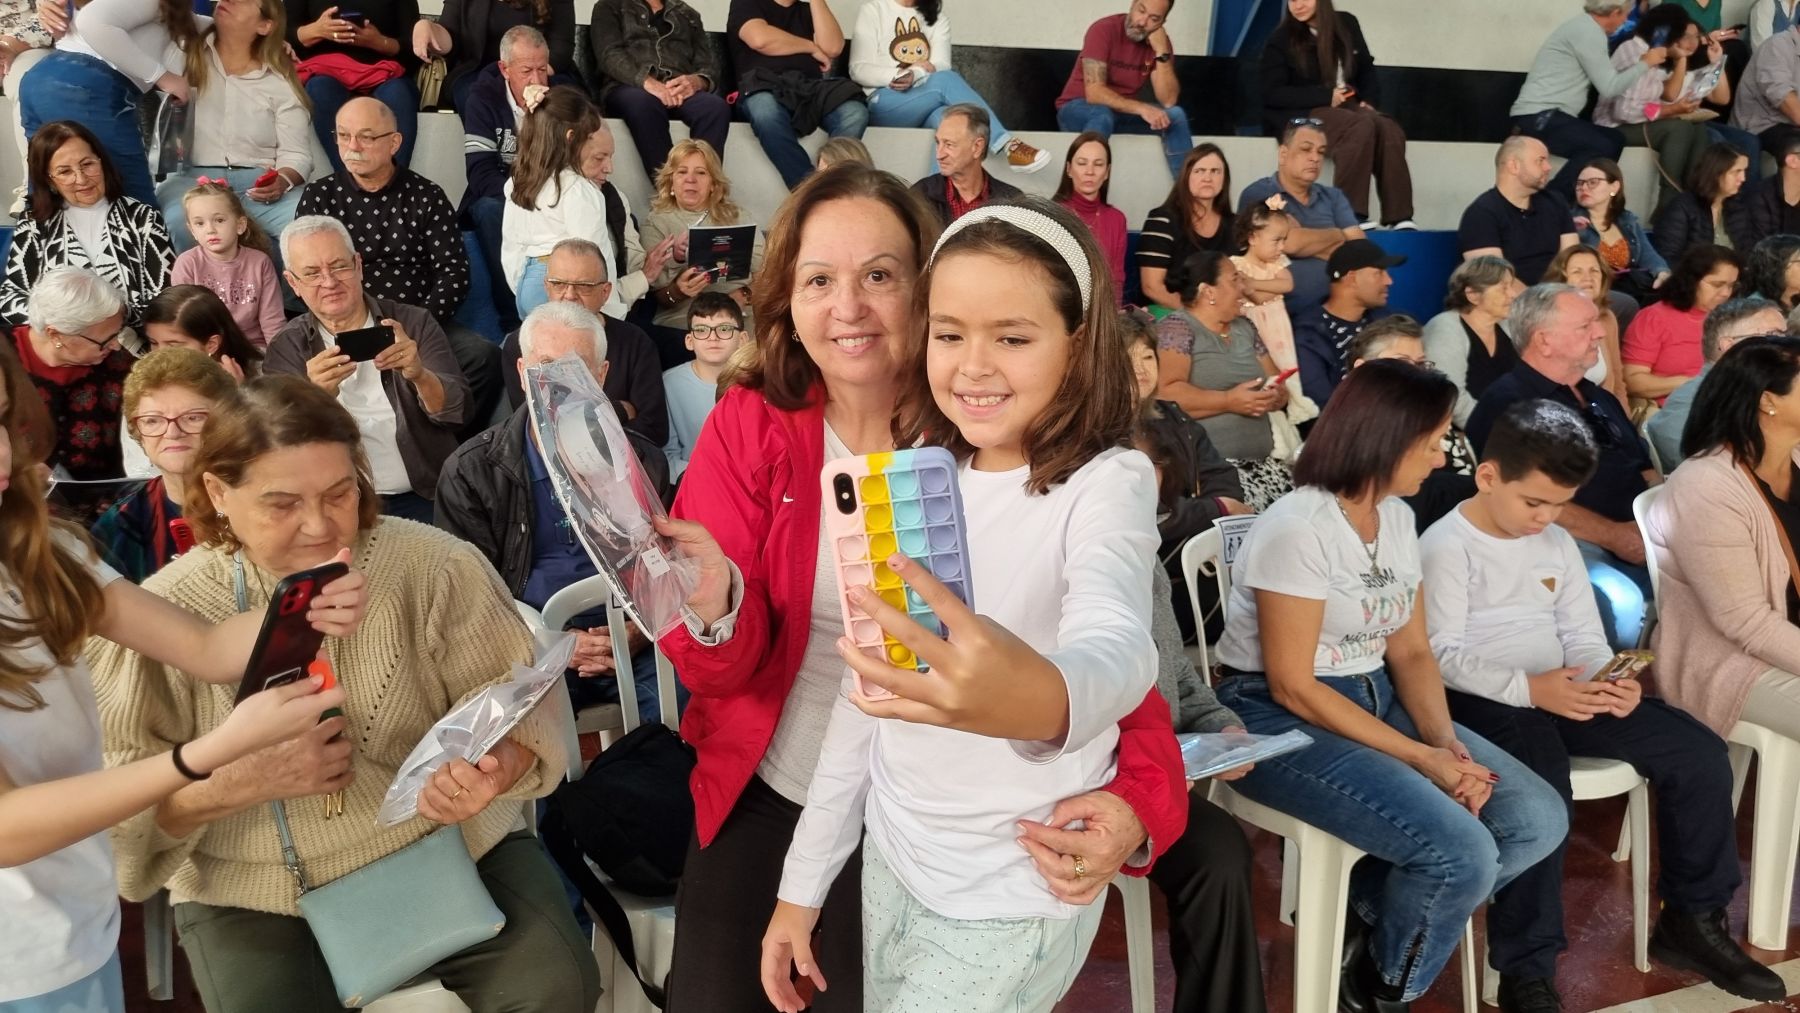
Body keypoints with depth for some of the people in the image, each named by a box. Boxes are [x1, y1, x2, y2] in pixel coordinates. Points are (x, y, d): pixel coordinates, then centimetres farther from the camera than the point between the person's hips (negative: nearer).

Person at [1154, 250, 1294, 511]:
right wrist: (1229, 401, -18)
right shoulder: (1176, 329, -3)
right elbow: (1165, 394, -17)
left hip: (1262, 460, 7)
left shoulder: (1244, 328, 19)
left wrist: (1275, 397, -2)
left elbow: (1278, 386, 20)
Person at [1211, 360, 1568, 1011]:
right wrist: (1420, 756, -19)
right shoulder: (1298, 530, -20)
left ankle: (1364, 914, 9)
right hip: (1280, 721, -9)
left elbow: (1411, 651, 9)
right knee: (1463, 854, -23)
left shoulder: (1397, 518, 7)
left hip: (1375, 698, 9)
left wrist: (1444, 739, -10)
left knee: (1539, 821, -3)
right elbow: (1292, 687, -19)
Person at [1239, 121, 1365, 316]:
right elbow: (1289, 242, -15)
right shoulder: (1258, 194, -1)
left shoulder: (1333, 197, 18)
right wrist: (1336, 235, 4)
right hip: (1288, 312, -4)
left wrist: (1307, 243, -6)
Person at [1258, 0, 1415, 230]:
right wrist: (1326, 97, -15)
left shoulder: (1346, 24, 13)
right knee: (1361, 127, -34)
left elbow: (1367, 70, 18)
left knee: (1389, 130, -27)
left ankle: (1398, 217, -32)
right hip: (1301, 113, -4)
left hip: (1347, 106, 4)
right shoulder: (1281, 40, 0)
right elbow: (1273, 94, -7)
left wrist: (1370, 101, -3)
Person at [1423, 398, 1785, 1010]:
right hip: (1480, 701, -7)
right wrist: (1528, 688, -29)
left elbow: (1584, 636, 13)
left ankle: (1692, 920, 13)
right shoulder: (1446, 546, -9)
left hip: (1561, 694, 8)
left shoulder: (1559, 544, 15)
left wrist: (1604, 679, -10)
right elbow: (1442, 655, -16)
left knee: (1699, 752, -4)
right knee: (1541, 792, -35)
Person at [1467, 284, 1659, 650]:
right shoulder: (1507, 404, -5)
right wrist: (1612, 535, -17)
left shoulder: (1600, 398, 24)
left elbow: (1645, 470, 26)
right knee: (1620, 600, -35)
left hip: (1640, 536, 9)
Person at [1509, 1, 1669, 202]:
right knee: (1602, 147, -22)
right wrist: (1645, 64, 1)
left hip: (1544, 115, 10)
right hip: (1539, 116, -10)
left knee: (1615, 139, 7)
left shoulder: (1585, 27, 18)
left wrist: (1639, 63, 25)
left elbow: (1604, 79, 20)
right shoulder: (1589, 31, -12)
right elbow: (1608, 88, -11)